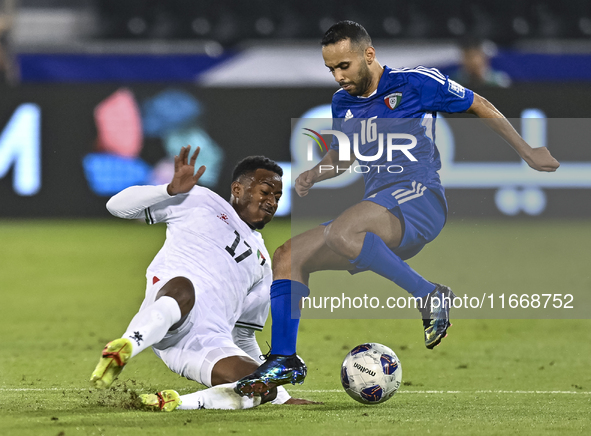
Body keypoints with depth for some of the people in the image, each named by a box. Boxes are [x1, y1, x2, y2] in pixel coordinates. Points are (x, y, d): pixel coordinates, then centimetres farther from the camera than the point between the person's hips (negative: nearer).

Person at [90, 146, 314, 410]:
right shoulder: (199, 202, 19)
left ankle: (172, 403, -24)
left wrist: (282, 398, 34)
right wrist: (172, 190, -5)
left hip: (210, 342, 5)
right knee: (183, 289, -41)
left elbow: (243, 338, 39)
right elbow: (117, 206, 12)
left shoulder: (263, 265, 35)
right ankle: (125, 347, -54)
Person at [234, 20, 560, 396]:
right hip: (381, 223, 8)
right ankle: (283, 361, -1)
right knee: (287, 257, -2)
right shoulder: (343, 103, 17)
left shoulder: (415, 83, -2)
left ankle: (430, 296, -27)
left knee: (340, 234, -35)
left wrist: (527, 153, 13)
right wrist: (314, 174, 11)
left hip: (419, 198, -8)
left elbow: (479, 106, 9)